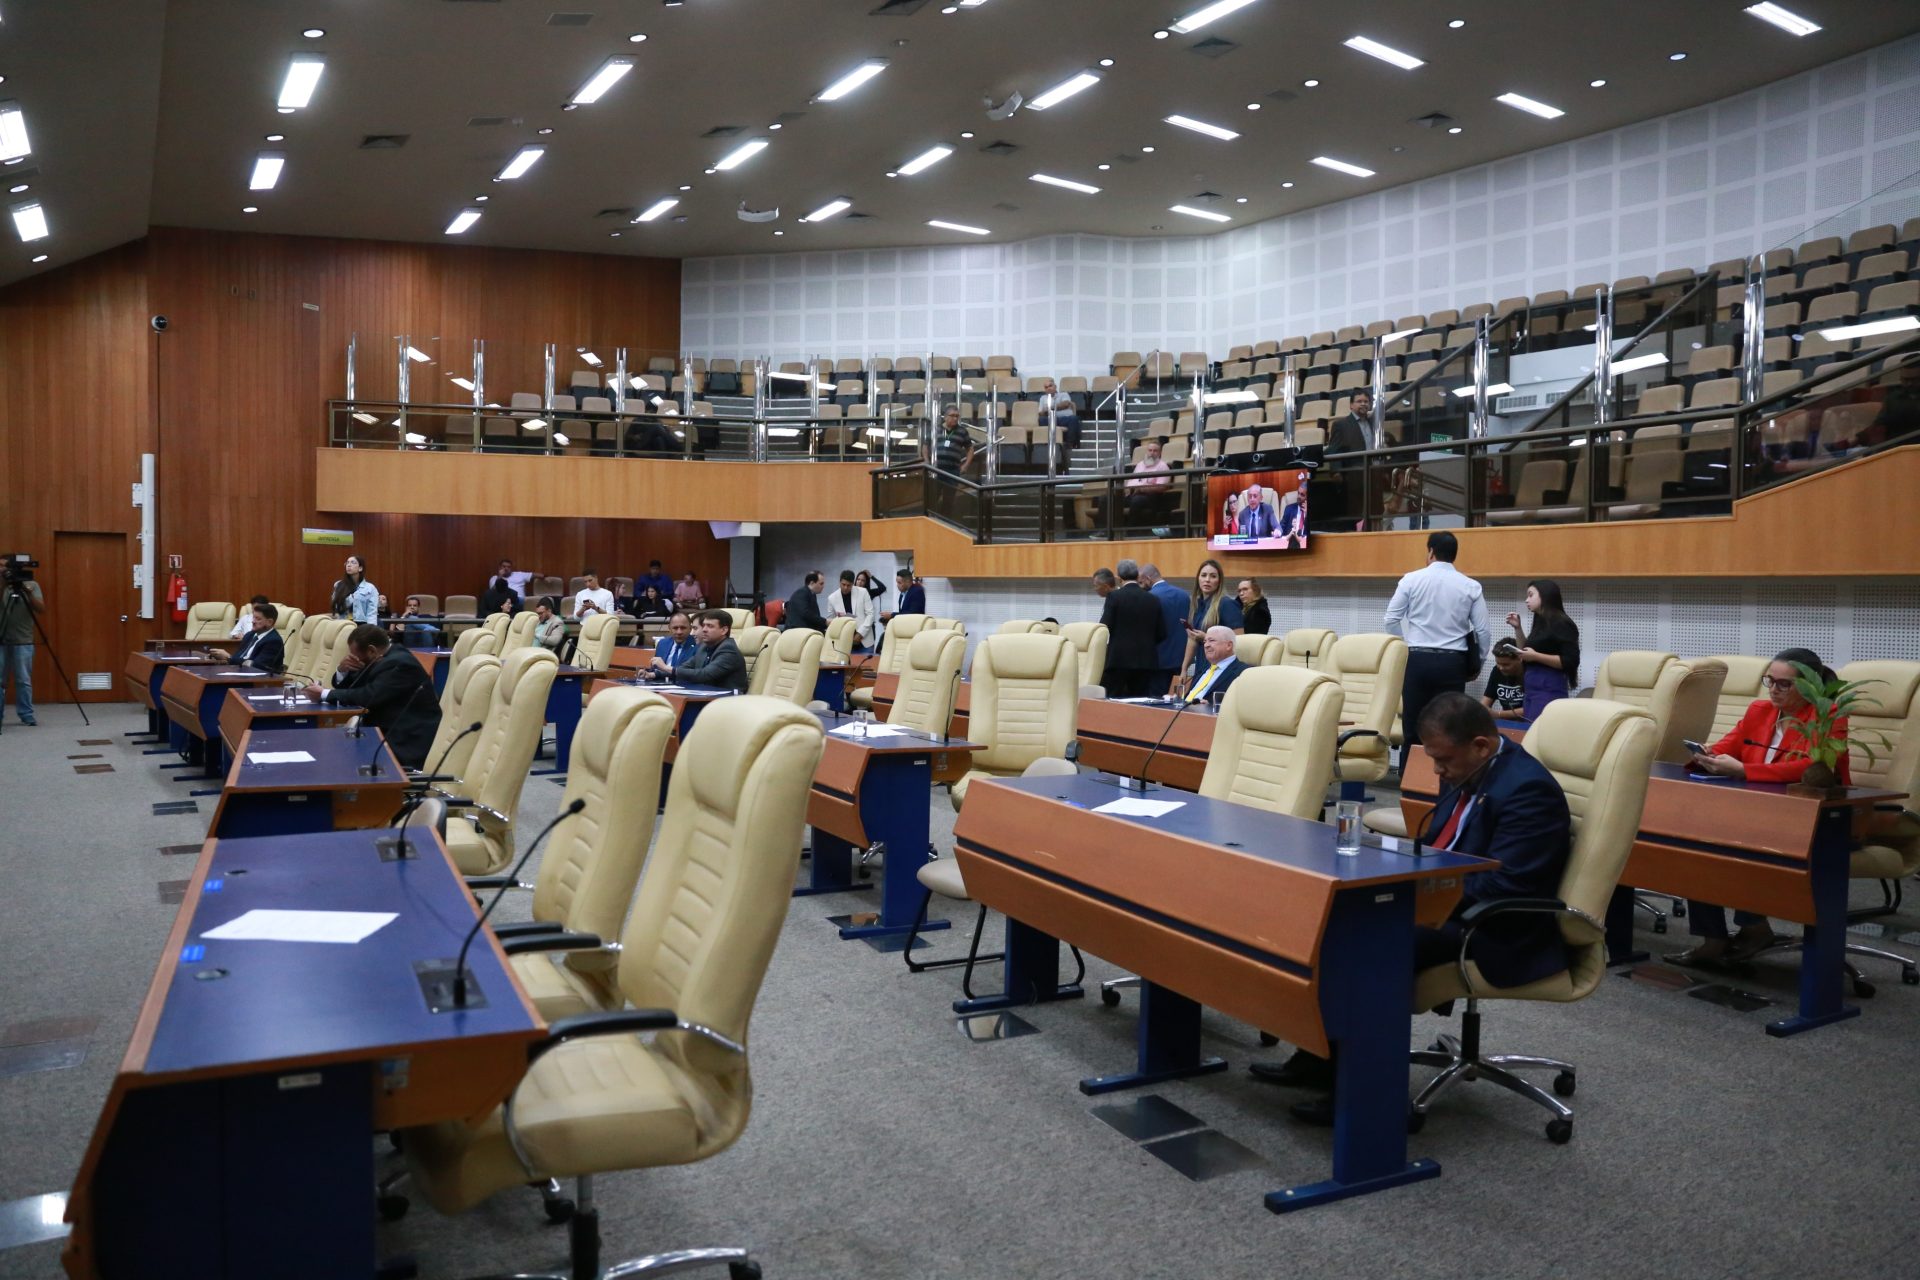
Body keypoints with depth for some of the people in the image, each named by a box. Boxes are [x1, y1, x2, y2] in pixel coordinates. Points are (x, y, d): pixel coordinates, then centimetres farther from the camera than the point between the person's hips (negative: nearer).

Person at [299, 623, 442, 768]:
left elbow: (368, 696, -26)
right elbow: (346, 686, 16)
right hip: (392, 732, 9)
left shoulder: (399, 663, -19)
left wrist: (323, 694, -17)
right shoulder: (381, 659, 9)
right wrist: (343, 670, -6)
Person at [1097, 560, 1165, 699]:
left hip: (1118, 658, -4)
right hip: (1145, 661, 4)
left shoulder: (1114, 596, -6)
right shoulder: (1153, 600, 6)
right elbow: (1162, 634, 7)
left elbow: (1105, 627, -9)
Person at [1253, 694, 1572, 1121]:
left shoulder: (1528, 790, -20)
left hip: (1498, 931, -10)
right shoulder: (1466, 773, 8)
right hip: (1443, 900, 10)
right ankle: (1319, 1057, 2)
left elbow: (1503, 888, -25)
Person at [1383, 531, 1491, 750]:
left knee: (1413, 728, 5)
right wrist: (1476, 663, 17)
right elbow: (1483, 630, 3)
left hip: (1417, 659, 0)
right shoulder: (1471, 587, 2)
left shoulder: (1411, 580, 0)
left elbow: (1392, 619, 1)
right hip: (1452, 662, 1)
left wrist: (1402, 648, 15)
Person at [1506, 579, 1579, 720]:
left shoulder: (1561, 624, -8)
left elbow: (1571, 661, -15)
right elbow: (1525, 653, 25)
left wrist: (1536, 656, -20)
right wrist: (1517, 628, 14)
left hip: (1549, 691, -9)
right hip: (1532, 691, 9)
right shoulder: (1541, 623, 18)